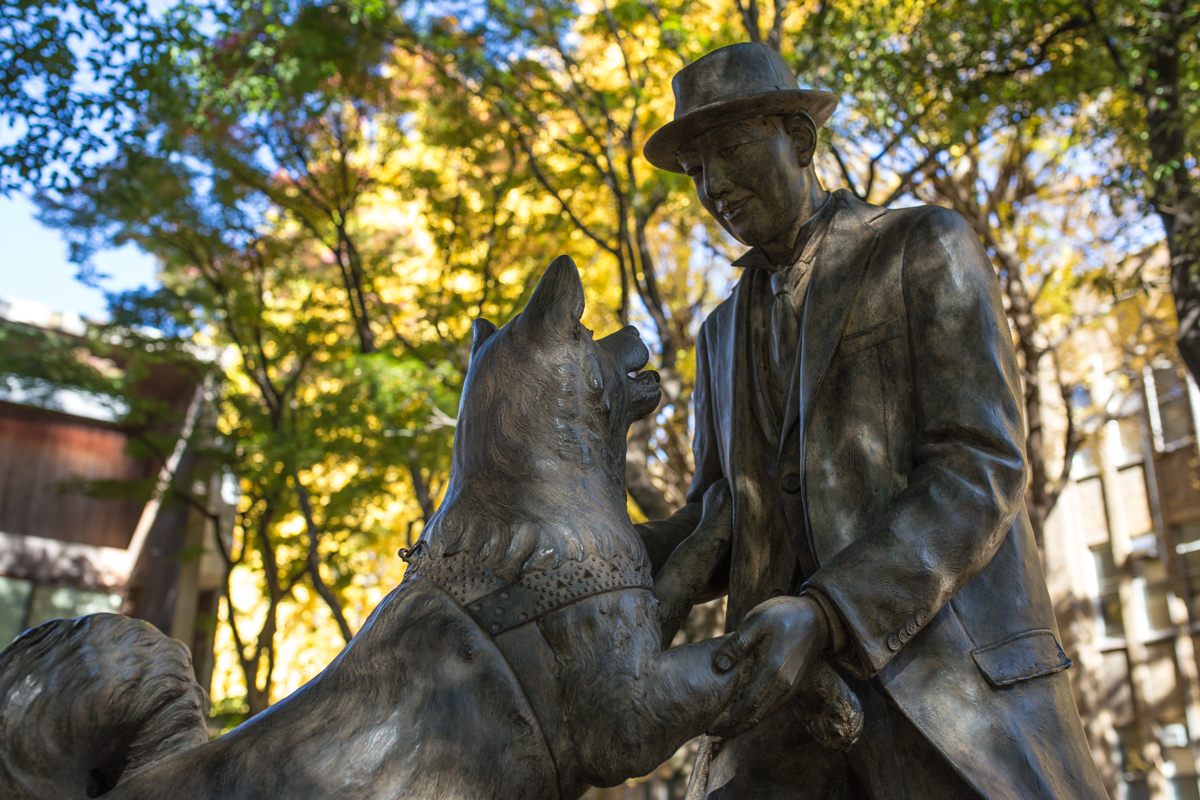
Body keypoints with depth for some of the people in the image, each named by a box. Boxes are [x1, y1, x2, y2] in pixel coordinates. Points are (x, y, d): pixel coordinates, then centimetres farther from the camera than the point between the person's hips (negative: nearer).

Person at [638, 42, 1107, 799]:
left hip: (955, 674, -4)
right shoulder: (725, 336, 21)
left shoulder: (929, 248, 3)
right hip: (793, 680, 5)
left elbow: (980, 468, -9)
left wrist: (824, 617, -23)